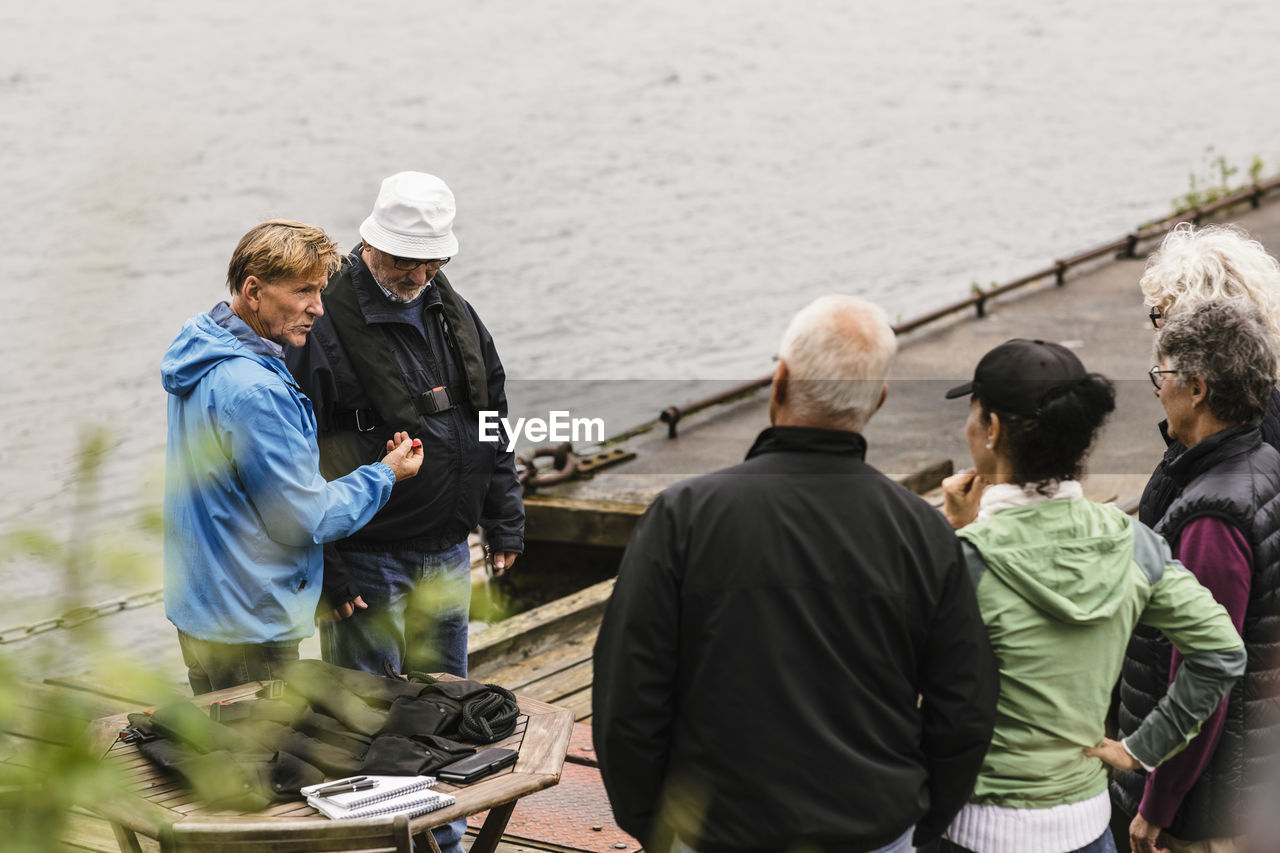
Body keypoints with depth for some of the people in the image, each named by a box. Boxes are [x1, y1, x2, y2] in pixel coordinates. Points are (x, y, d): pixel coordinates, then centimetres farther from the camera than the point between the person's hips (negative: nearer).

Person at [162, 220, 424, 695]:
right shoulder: (256, 391, -25)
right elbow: (304, 520, -19)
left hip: (195, 603, 10)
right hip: (249, 621, -10)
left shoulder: (198, 354, 7)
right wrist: (385, 475, -4)